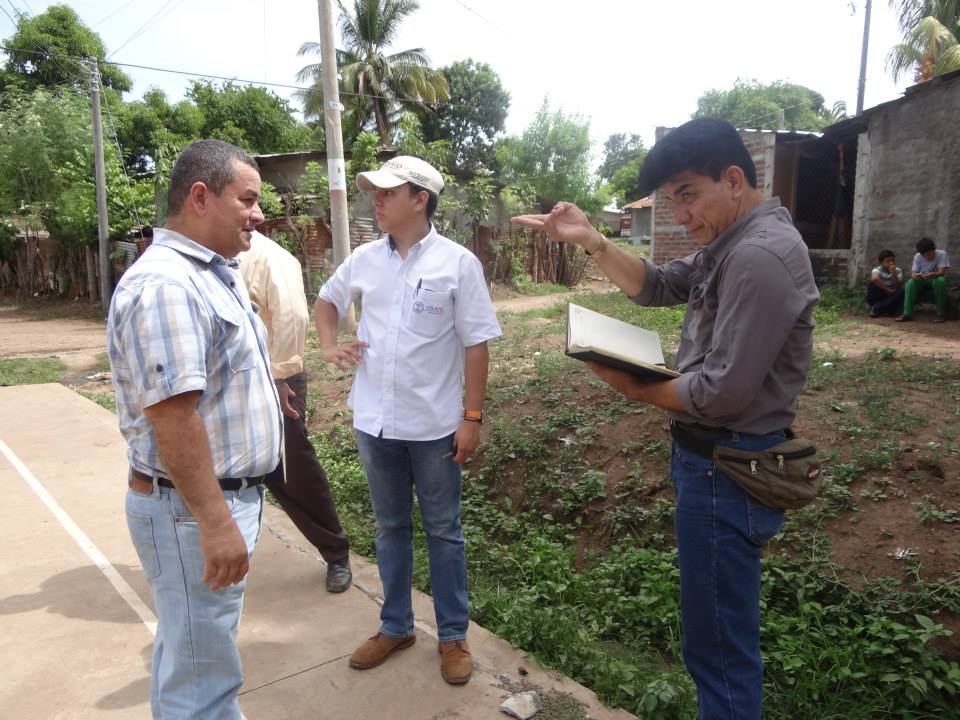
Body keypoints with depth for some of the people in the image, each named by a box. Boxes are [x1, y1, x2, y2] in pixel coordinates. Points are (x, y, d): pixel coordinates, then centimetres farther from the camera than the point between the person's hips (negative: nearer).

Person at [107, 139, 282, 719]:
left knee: (194, 651, 25)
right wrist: (215, 522, -26)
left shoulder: (218, 272, 11)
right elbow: (173, 415, -28)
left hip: (228, 495, 10)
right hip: (193, 510, -10)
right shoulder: (164, 285, -22)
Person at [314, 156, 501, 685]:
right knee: (390, 527, 18)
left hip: (434, 425, -4)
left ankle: (453, 636, 28)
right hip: (375, 422, 4)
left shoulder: (457, 263, -9)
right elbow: (327, 299, 22)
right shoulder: (364, 259, 3)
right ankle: (395, 626, 36)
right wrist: (329, 345, 3)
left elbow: (476, 345, -8)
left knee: (443, 531, 11)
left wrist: (472, 417, -11)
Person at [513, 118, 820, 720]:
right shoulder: (734, 244, 10)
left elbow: (722, 391, -27)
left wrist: (636, 389, -12)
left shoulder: (760, 255, -24)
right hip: (717, 458, 11)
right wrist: (591, 241, -3)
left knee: (718, 638, 5)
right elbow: (656, 286, 12)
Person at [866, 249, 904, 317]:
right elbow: (874, 278, -35)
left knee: (902, 291, -27)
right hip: (878, 298, -3)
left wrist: (893, 273, -23)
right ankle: (884, 309, -20)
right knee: (873, 283, -27)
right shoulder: (877, 270, -10)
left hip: (891, 297, 3)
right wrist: (888, 290, -29)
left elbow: (898, 287, -13)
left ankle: (877, 308, -23)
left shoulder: (898, 271, 0)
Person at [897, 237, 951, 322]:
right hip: (923, 281, 2)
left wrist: (932, 274, -48)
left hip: (936, 279, -2)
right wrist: (914, 275, -40)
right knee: (910, 282, -28)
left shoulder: (942, 254, -19)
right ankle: (907, 314, -30)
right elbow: (913, 272, -14)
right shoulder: (917, 257, -12)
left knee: (941, 280, -36)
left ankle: (941, 313, -27)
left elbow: (942, 272, -25)